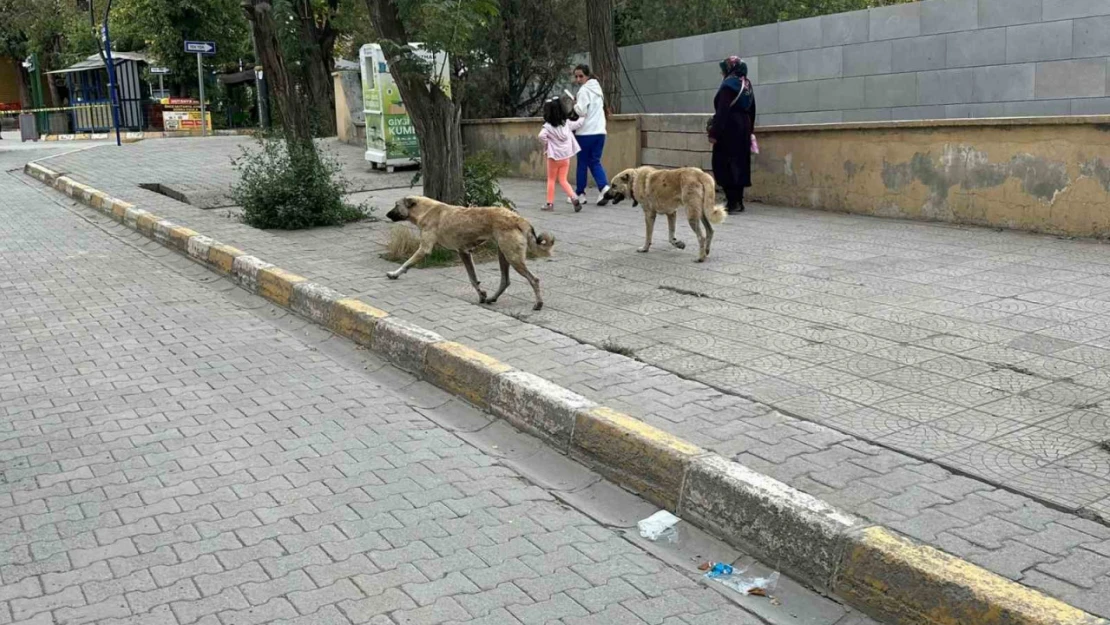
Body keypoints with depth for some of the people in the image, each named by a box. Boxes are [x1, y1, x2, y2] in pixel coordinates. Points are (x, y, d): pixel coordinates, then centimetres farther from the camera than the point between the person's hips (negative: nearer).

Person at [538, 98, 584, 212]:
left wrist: (546, 143, -12)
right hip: (566, 156, 4)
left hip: (554, 157, -4)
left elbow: (542, 135, -30)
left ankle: (550, 203, 13)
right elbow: (578, 124, 14)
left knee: (551, 180, 10)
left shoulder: (548, 126, -13)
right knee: (563, 180, 10)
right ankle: (573, 197, -12)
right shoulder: (566, 123, 2)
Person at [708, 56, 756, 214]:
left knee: (724, 165, -6)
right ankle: (738, 201, 16)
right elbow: (752, 110, 17)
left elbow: (722, 111, -19)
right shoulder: (747, 85, 12)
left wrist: (714, 133, -20)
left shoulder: (728, 85, -13)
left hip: (729, 130, -9)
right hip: (743, 130, 9)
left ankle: (732, 202, -11)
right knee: (740, 164, 12)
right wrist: (749, 129, 24)